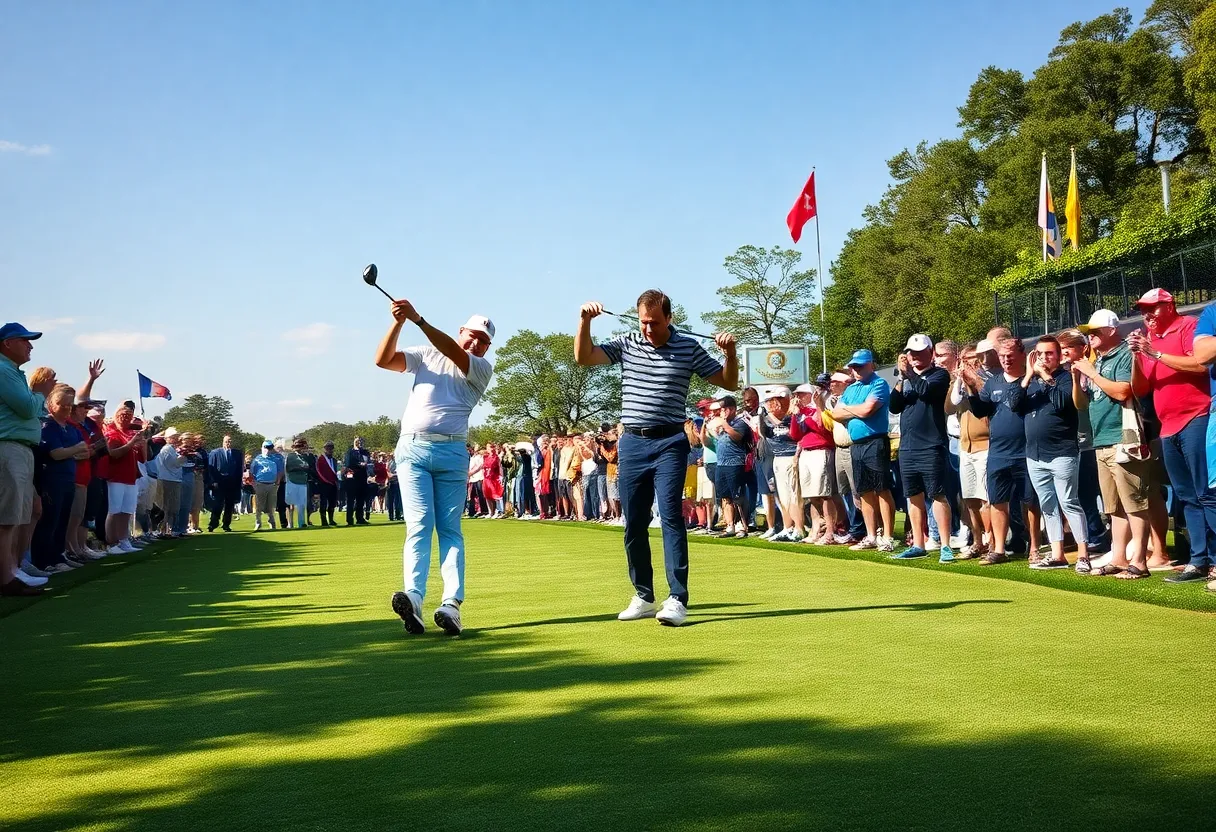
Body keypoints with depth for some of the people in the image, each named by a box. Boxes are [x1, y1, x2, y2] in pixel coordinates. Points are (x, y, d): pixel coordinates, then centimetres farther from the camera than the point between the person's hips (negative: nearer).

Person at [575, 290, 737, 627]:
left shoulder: (688, 348, 2)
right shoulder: (626, 344, 7)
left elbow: (730, 383, 6)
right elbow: (583, 357, 0)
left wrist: (730, 352, -11)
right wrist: (585, 321, -12)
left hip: (669, 443, -3)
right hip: (631, 443, 3)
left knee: (670, 515, -13)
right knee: (634, 523, 7)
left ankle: (677, 599, -12)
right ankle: (644, 597, 19)